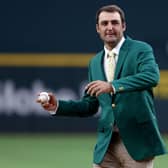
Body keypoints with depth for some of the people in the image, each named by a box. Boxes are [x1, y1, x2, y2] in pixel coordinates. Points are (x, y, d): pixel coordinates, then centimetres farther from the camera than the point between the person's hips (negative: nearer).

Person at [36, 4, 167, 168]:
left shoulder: (141, 50, -2)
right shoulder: (95, 62, 16)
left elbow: (152, 76, -23)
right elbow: (89, 106, 20)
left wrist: (113, 86, -31)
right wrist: (58, 106, 4)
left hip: (137, 140, -5)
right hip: (107, 142, 5)